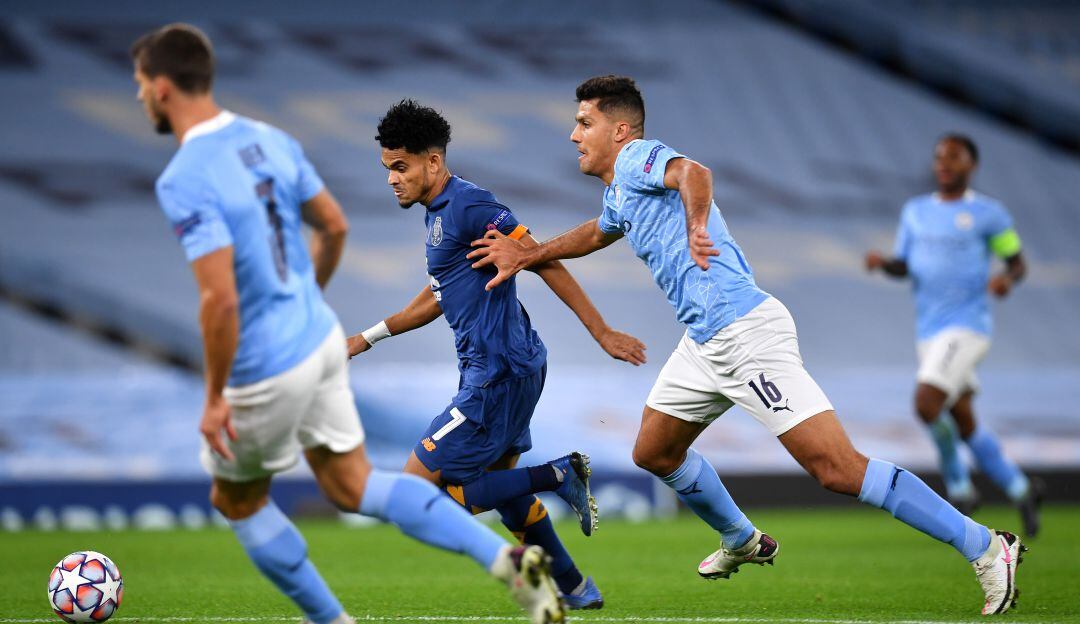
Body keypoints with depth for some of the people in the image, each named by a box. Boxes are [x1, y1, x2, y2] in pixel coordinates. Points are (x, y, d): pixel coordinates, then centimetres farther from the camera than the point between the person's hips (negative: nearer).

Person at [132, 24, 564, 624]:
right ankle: (509, 560, 4)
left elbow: (220, 298, -29)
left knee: (237, 501, 19)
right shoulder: (271, 140, 2)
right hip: (320, 339, 7)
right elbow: (335, 226, 12)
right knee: (352, 487, 18)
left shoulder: (183, 181, -23)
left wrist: (215, 399, -18)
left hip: (266, 372, -7)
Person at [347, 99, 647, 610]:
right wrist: (368, 338, 30)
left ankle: (557, 476, -8)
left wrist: (601, 332, -20)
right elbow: (438, 297, 29)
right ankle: (575, 589, 30)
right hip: (495, 370, 10)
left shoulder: (469, 205, -15)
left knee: (418, 489, -9)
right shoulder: (438, 212, 15)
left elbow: (543, 262, -18)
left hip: (498, 372, -10)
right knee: (502, 488, 21)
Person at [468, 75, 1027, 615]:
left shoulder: (637, 158, -8)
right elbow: (598, 233, 45)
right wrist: (525, 256, 42)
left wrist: (696, 227, -48)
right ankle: (742, 542, 42)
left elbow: (693, 174, -31)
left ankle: (986, 548, -15)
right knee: (655, 454, 21)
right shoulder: (617, 194, 22)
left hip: (745, 332, -10)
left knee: (838, 470, -16)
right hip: (704, 344, 10)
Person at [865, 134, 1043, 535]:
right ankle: (1021, 491, 27)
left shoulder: (989, 213, -2)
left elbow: (1017, 263, 4)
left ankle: (957, 484, -1)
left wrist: (1007, 279, -18)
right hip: (929, 332, 7)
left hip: (967, 326, -6)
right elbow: (902, 268, 14)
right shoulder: (915, 211, 13)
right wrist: (881, 262, -8)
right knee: (964, 424, 11)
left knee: (925, 405, -22)